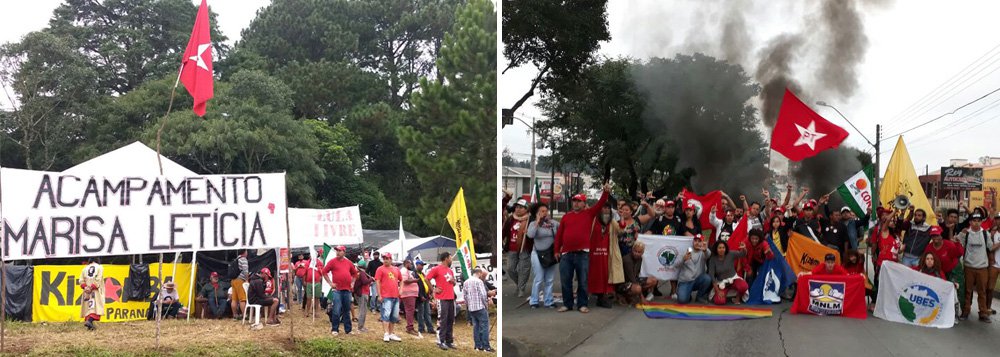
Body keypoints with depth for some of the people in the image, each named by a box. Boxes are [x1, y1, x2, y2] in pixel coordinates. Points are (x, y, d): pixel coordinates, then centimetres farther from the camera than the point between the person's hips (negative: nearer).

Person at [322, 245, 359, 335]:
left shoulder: (348, 262, 10)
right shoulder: (332, 261, -1)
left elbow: (354, 273, 23)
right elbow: (324, 272, 0)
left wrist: (352, 283, 13)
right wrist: (330, 283, -4)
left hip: (347, 290, 4)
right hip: (337, 289, -4)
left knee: (347, 311, 11)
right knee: (336, 310, -7)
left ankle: (348, 330, 18)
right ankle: (335, 329, 2)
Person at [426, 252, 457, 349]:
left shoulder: (450, 270, 17)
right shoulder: (436, 269, -7)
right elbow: (427, 279, -9)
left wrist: (453, 281, 4)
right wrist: (434, 289, -9)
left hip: (451, 298, 8)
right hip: (442, 299, -8)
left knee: (451, 320, 9)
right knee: (442, 320, -7)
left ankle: (449, 341, 16)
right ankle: (441, 341, -3)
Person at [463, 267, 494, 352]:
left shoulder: (466, 282, 10)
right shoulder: (479, 281, -12)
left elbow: (464, 295, 11)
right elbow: (483, 295, -15)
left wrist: (468, 304, 17)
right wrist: (486, 304, -2)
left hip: (471, 308, 7)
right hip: (480, 307, -7)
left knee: (476, 326, 11)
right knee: (484, 327, -2)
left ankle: (478, 345, 12)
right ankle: (486, 346, -4)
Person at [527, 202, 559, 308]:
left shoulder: (553, 223, 4)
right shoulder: (534, 223, -4)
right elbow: (530, 235, -22)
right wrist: (537, 222, -17)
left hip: (551, 254, 4)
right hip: (538, 254, -4)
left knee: (549, 280, 8)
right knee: (539, 279, -4)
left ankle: (548, 301, 15)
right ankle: (534, 301, 6)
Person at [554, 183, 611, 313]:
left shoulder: (589, 213, 7)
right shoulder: (566, 216, 12)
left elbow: (600, 204, -5)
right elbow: (559, 234, 11)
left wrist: (606, 192, -21)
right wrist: (557, 250, 7)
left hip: (583, 254, -2)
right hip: (566, 253, 2)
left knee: (583, 281, 3)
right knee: (566, 281, 6)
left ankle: (582, 304, 11)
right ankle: (567, 304, 15)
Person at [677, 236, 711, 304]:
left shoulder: (703, 252, 1)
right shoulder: (686, 250, 2)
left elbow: (708, 256, -26)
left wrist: (705, 250, -51)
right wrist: (684, 259, -33)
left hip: (697, 280, 1)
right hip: (685, 281, -1)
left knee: (707, 278, -30)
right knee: (682, 300, -25)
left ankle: (700, 296, -3)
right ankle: (687, 295, 14)